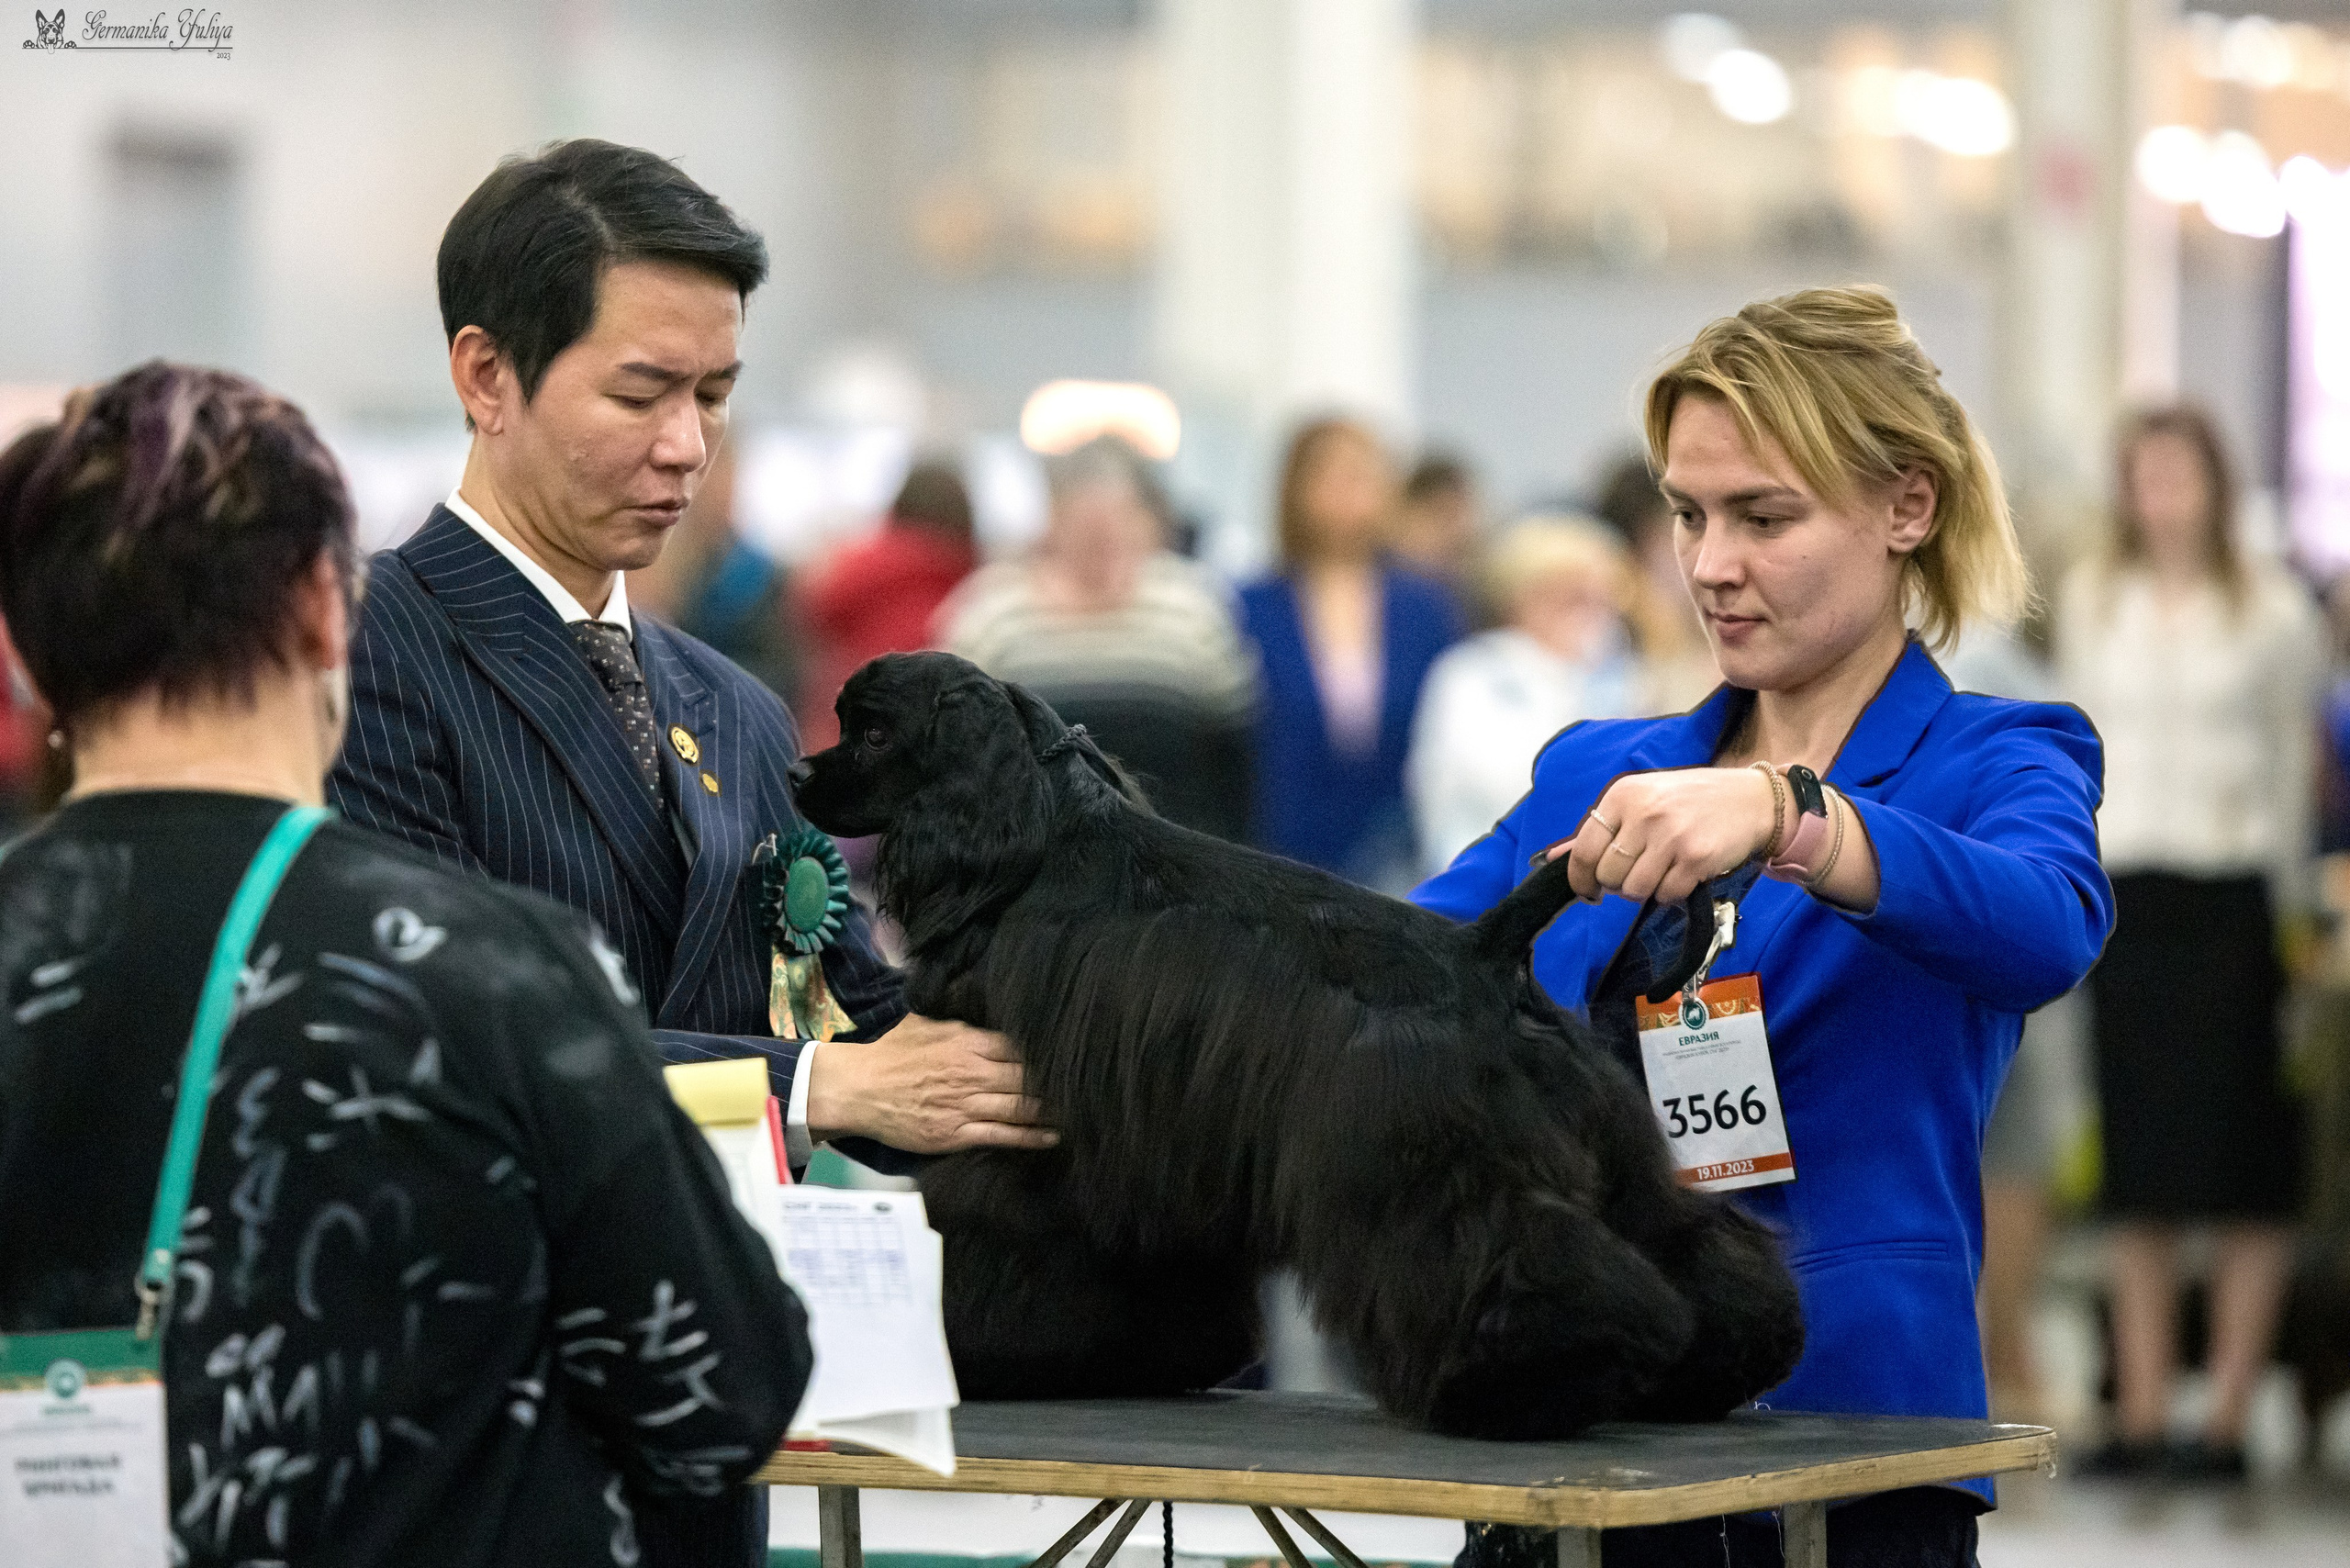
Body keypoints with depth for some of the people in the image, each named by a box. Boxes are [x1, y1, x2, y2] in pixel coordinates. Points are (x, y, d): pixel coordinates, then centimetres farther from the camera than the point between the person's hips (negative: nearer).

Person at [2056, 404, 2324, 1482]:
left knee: (2243, 1164, -3)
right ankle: (2141, 1412, 7)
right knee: (2136, 1161, 3)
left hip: (2234, 895, -3)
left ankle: (2228, 1415, 1)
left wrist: (2290, 901, -1)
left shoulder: (2273, 611, 1)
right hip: (2123, 891, 3)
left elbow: (2296, 762, 3)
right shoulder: (2090, 602, 11)